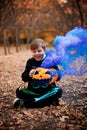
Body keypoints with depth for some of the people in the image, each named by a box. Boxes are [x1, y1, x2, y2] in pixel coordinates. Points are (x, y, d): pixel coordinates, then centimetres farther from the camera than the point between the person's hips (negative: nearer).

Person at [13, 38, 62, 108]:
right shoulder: (30, 62, 4)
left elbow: (58, 77, -6)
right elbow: (24, 78, -2)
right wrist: (29, 75, -25)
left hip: (48, 90, -1)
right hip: (33, 91, 1)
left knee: (58, 91, -29)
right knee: (19, 91, -18)